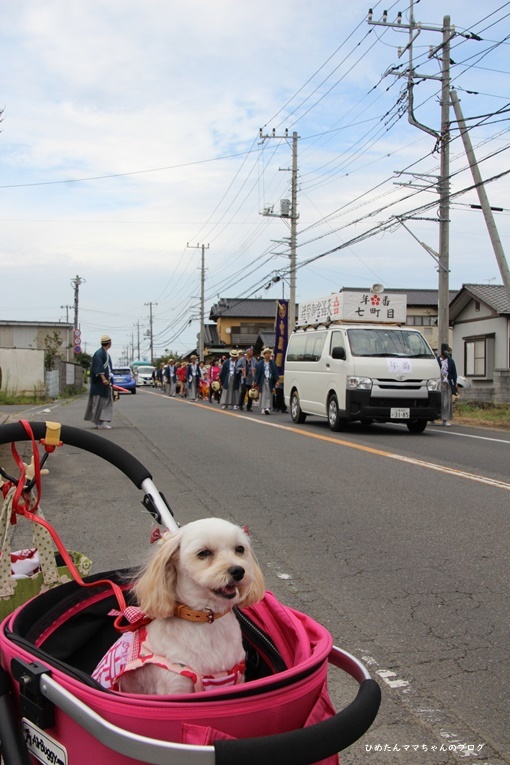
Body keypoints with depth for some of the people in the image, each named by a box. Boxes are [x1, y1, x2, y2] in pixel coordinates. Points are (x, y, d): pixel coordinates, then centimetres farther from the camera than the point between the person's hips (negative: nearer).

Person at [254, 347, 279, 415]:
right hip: (263, 381, -1)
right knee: (263, 395, 1)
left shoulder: (273, 363, 5)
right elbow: (257, 373, 3)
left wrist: (277, 381, -7)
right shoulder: (259, 363, 3)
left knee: (269, 395, -3)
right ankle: (263, 409, 4)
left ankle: (268, 408, -7)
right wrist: (255, 382, -1)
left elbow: (276, 373, 3)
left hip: (270, 381, 1)